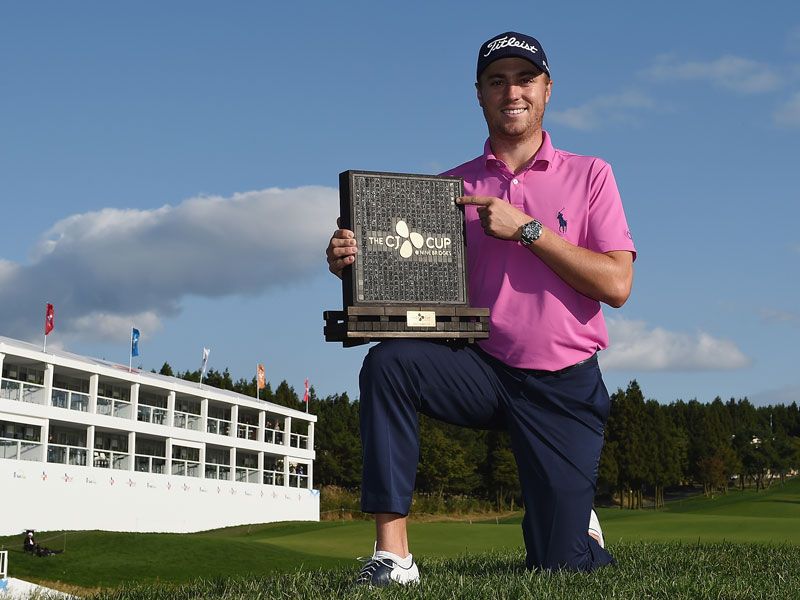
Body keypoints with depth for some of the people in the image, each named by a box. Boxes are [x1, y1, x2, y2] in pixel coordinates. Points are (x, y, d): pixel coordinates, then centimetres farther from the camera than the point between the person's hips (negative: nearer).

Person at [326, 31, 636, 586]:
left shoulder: (588, 175, 3)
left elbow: (616, 284, -8)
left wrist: (527, 228, -15)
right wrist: (355, 263, -21)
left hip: (564, 388, -1)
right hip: (483, 369, 2)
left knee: (559, 566, -6)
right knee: (389, 363, -30)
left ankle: (577, 518, 34)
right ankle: (393, 556, -28)